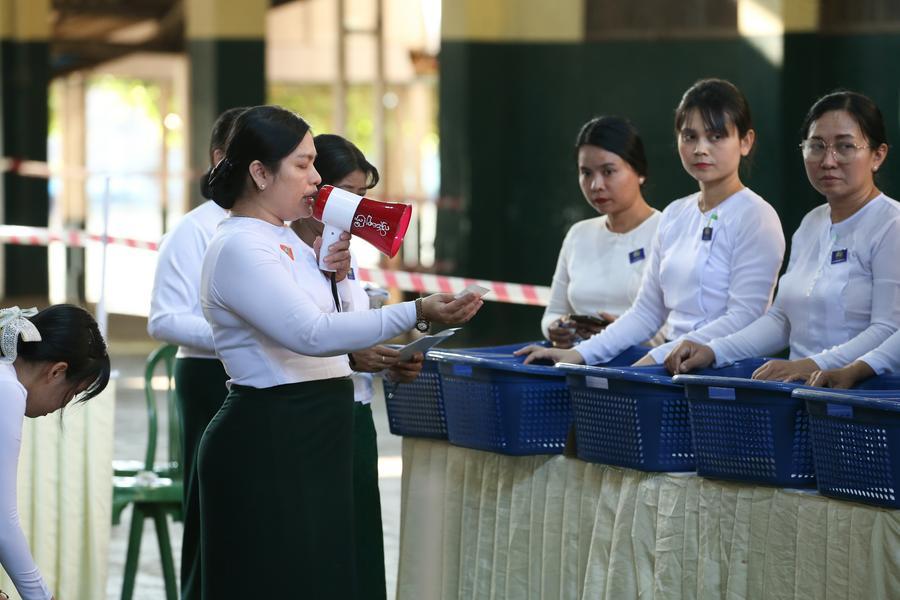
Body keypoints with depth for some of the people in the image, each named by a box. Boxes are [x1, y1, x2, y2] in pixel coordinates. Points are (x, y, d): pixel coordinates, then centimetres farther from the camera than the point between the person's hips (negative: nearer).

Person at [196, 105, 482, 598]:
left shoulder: (285, 240, 13)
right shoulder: (239, 248, -16)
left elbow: (336, 321, 20)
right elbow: (313, 335, -28)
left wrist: (336, 276, 1)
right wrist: (416, 314, -33)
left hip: (313, 440, 10)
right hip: (267, 445, -10)